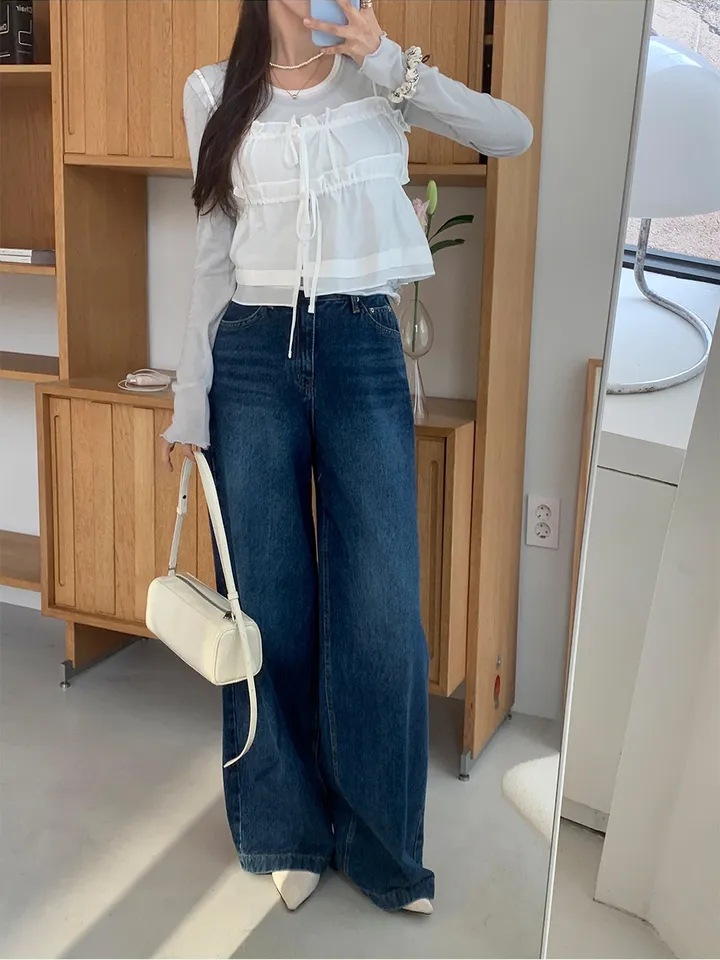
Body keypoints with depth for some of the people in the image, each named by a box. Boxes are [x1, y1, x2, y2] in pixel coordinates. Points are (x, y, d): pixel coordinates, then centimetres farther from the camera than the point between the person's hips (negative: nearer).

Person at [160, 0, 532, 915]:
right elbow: (214, 256, 7)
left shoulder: (377, 76, 7)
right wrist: (190, 399, 4)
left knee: (383, 612, -2)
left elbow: (514, 135, -5)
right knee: (268, 607, 6)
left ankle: (379, 843, 17)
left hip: (363, 351, 0)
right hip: (253, 357, 1)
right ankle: (288, 828, 25)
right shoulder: (214, 94, 8)